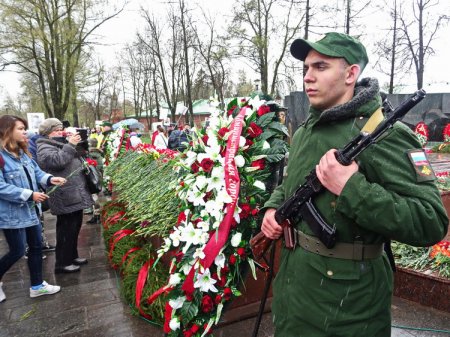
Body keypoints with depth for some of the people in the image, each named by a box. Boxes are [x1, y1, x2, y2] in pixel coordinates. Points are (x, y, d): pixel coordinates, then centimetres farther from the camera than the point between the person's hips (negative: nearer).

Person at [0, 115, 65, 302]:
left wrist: (50, 179, -8)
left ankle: (37, 285, 28)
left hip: (30, 210, 9)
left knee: (36, 246, 14)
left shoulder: (22, 153, 7)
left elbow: (36, 172, 13)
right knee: (17, 251, 3)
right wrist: (29, 195, -24)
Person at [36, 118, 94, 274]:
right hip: (66, 198, -10)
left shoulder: (57, 144, 20)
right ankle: (62, 263, 6)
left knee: (75, 228, 16)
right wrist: (70, 145, -22)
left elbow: (75, 160, 26)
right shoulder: (44, 148, -10)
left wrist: (77, 145, 12)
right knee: (67, 230, -4)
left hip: (75, 195, 10)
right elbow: (57, 161, -29)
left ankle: (72, 256, 29)